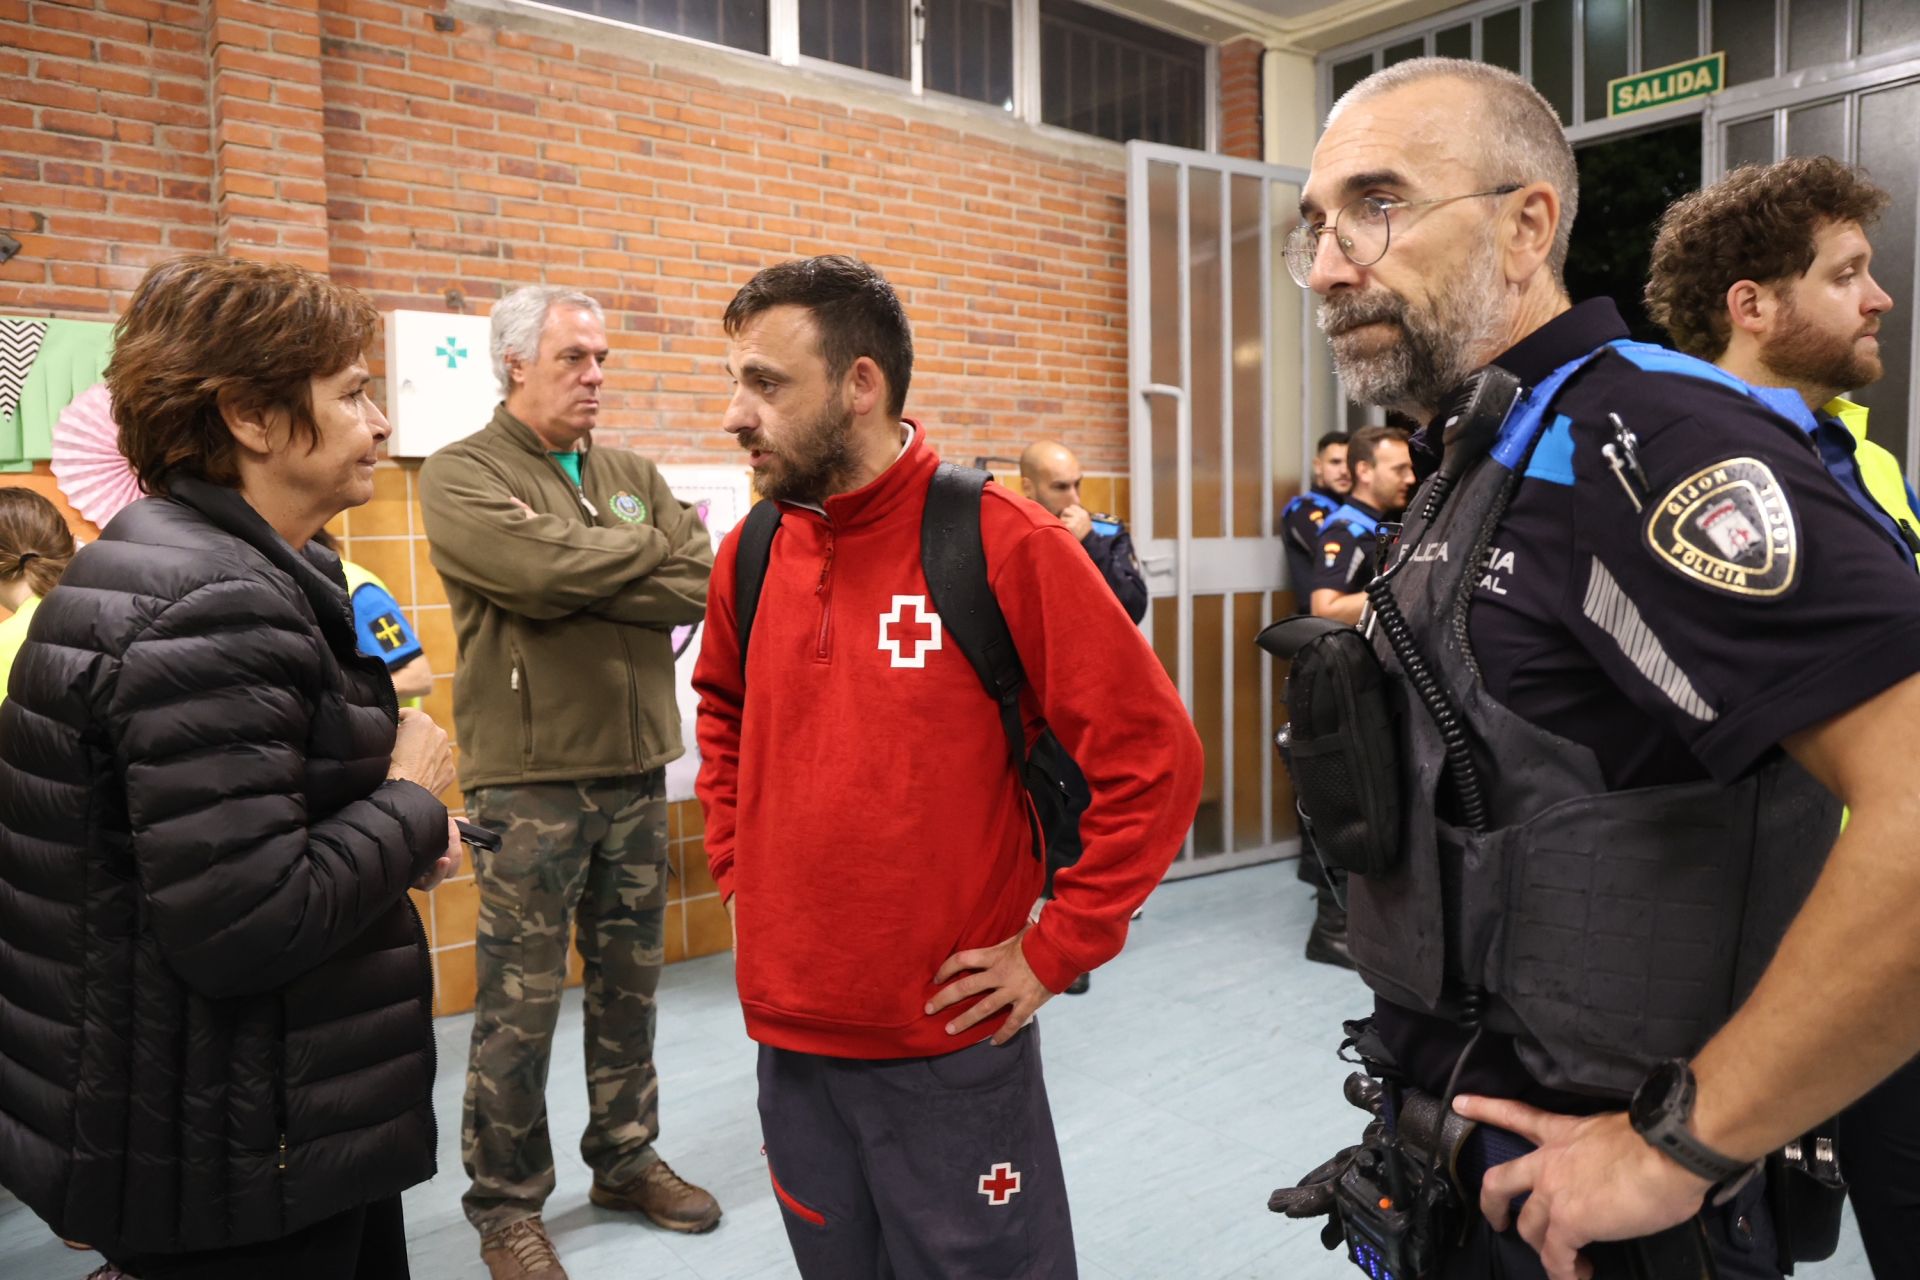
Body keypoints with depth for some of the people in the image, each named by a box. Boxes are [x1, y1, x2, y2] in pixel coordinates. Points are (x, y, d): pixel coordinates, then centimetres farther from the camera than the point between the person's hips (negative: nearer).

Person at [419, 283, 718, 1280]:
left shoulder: (635, 477, 12)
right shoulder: (462, 475, -4)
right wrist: (646, 547, -6)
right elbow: (541, 572, -22)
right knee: (520, 1004, 3)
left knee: (629, 983, 15)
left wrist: (576, 579, -13)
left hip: (636, 768, 5)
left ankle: (626, 1159, 33)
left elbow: (699, 584, -3)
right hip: (528, 777, -5)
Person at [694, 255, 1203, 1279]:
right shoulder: (750, 554, 1)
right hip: (786, 1028, 5)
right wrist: (739, 875, 10)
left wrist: (1055, 950, -13)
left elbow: (1152, 759, -14)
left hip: (951, 1040, -5)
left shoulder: (1002, 544, -16)